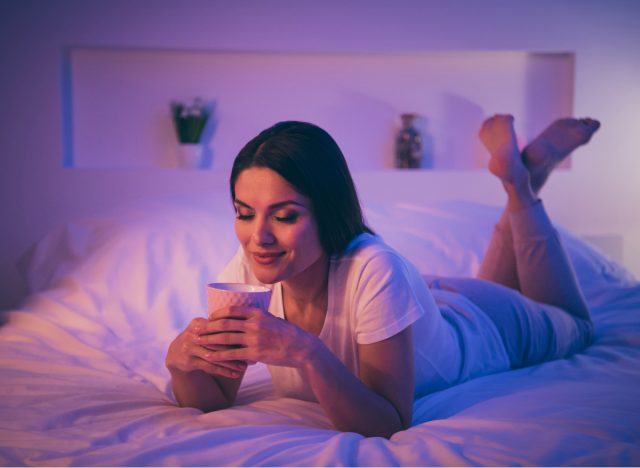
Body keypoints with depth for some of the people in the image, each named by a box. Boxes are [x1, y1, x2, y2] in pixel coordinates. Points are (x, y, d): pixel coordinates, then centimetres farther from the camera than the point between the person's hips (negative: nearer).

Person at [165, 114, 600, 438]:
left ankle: (522, 177, 27)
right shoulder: (248, 271, -32)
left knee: (573, 325, 30)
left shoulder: (374, 270, -45)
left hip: (479, 327, -3)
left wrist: (306, 353, -55)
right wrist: (182, 362, -45)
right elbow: (215, 401, -23)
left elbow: (390, 425, -41)